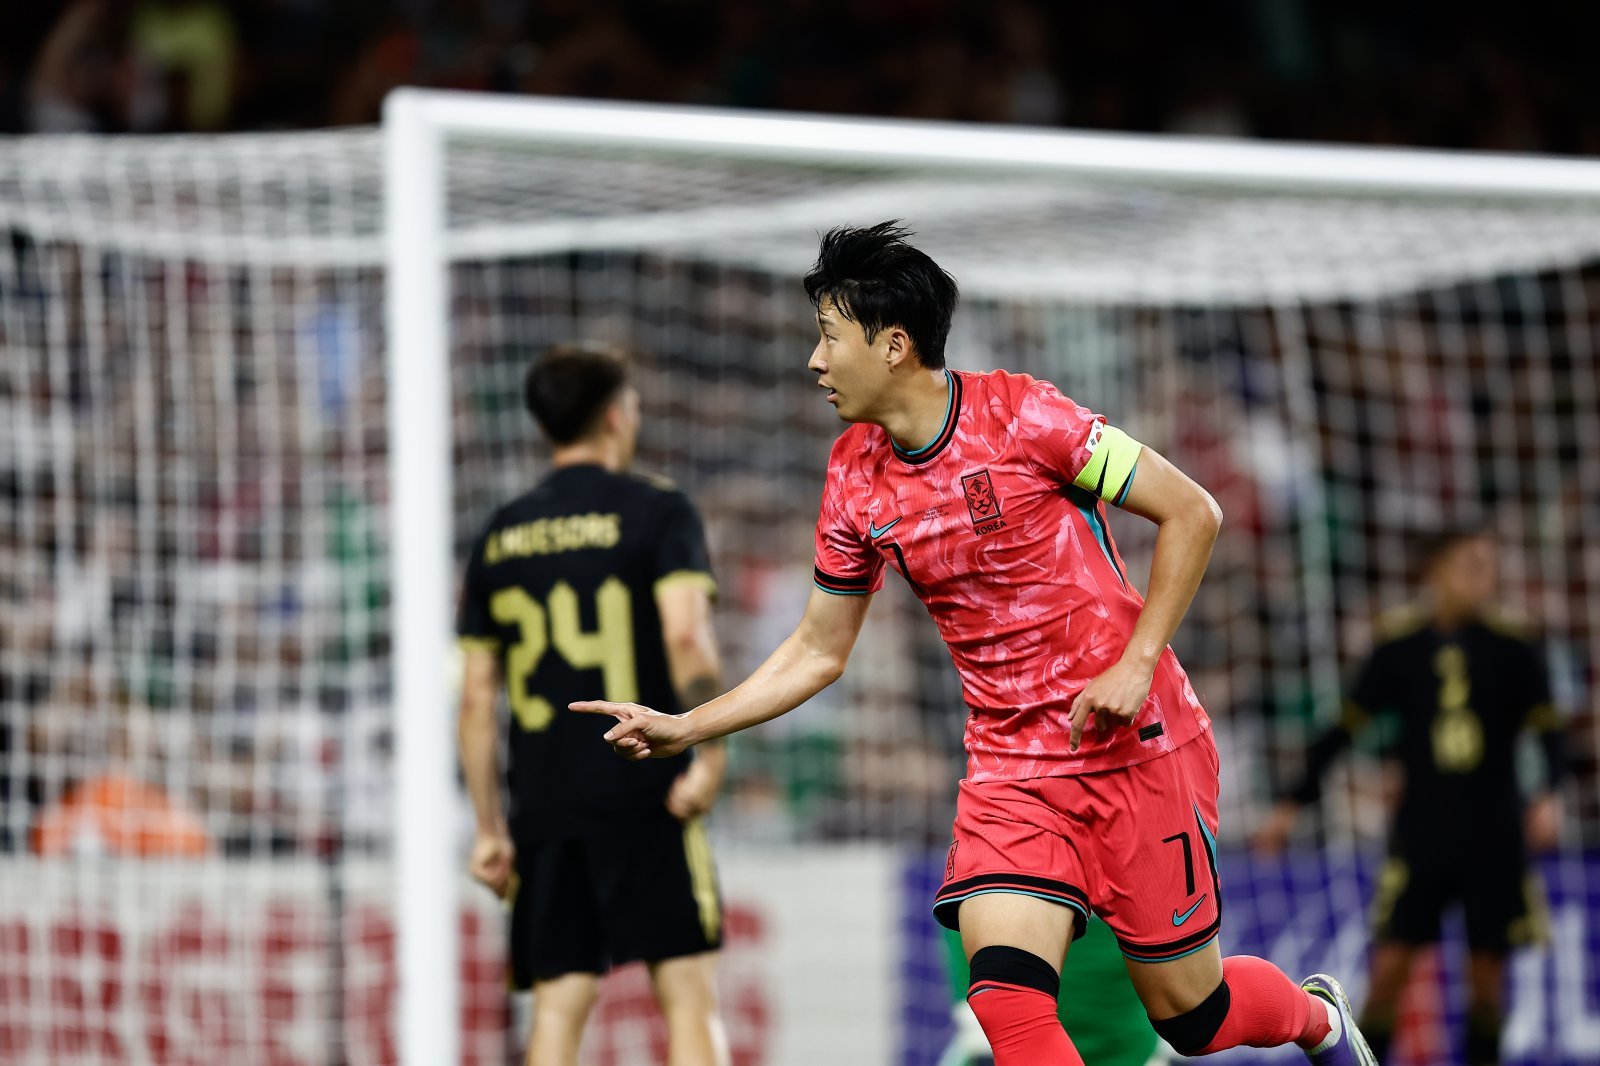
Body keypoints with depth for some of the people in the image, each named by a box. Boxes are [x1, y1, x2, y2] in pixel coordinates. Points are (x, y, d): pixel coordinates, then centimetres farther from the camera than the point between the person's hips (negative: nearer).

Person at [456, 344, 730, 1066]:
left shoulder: (500, 538, 14)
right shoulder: (656, 511, 0)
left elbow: (476, 698, 13)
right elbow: (686, 634, -16)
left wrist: (489, 828, 17)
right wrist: (709, 755, -13)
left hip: (542, 803, 4)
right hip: (644, 791, -4)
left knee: (558, 1002, 4)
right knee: (688, 991, -3)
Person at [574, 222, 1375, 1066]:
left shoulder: (1019, 414, -14)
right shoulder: (853, 477, 3)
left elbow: (1191, 512, -9)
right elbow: (819, 650, 14)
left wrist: (1137, 661, -16)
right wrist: (684, 728, 6)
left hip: (1132, 743, -4)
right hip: (1010, 767, 4)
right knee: (1005, 997, -19)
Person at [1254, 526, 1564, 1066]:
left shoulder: (1512, 647, -2)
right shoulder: (1398, 647, -1)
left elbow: (1547, 729, -1)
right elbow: (1344, 729, 5)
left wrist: (1546, 796, -19)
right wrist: (1293, 804, 5)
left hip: (1494, 835, 0)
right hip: (1421, 833, 0)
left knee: (1486, 975, 3)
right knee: (1390, 965, -8)